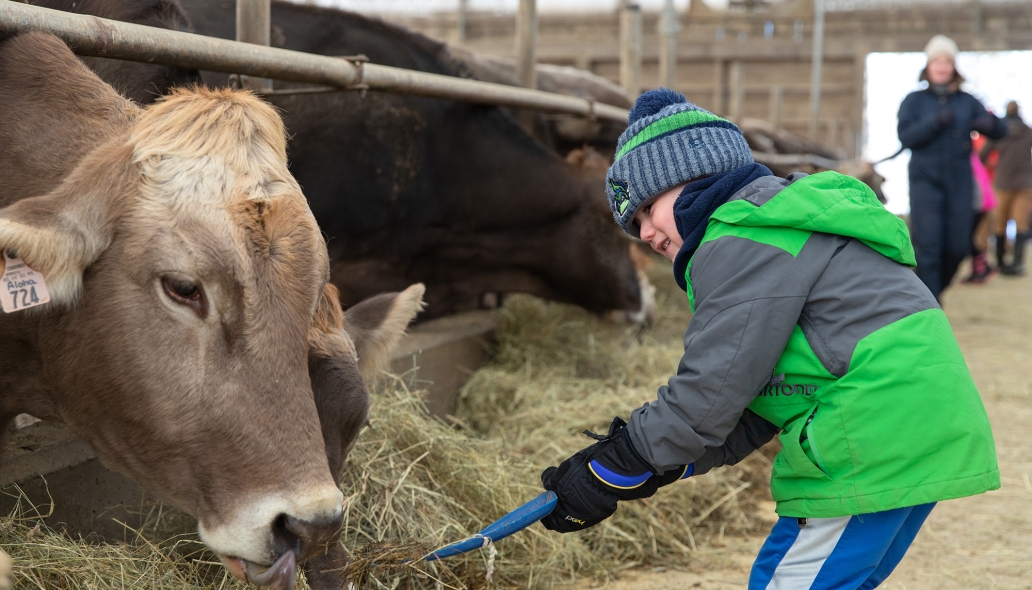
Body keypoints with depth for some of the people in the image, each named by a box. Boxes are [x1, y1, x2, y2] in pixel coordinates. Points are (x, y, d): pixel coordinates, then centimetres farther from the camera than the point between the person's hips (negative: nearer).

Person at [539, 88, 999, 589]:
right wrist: (664, 463, 9)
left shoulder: (742, 245, -12)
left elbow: (711, 394, -15)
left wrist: (611, 472, -5)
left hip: (874, 450, -10)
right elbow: (756, 404, 18)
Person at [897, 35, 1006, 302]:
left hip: (960, 182, 2)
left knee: (958, 247, 0)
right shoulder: (914, 100, 6)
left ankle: (937, 285, 27)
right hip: (925, 180, -2)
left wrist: (990, 122, -20)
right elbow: (905, 137, -6)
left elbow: (999, 132, 4)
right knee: (927, 245, -12)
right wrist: (935, 122, -20)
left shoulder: (967, 102, 11)